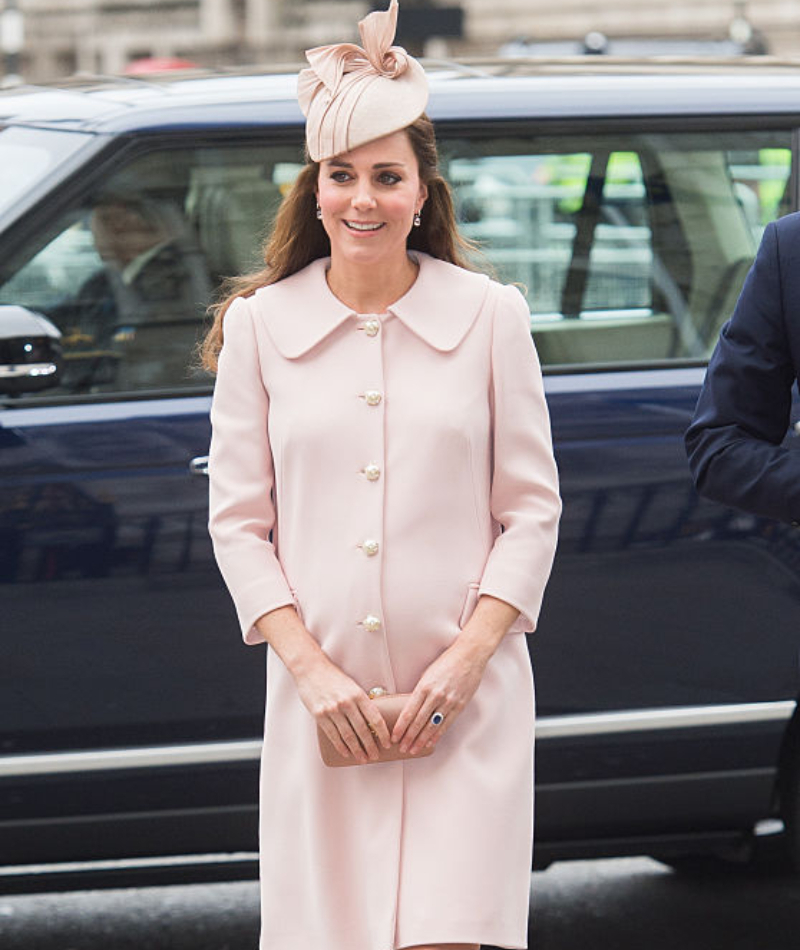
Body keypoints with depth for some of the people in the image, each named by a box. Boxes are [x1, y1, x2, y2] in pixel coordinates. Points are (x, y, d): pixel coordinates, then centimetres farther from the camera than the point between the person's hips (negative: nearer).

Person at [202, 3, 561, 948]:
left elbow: (531, 509, 3)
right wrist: (309, 667, -7)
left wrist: (465, 659, -8)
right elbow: (237, 520, 5)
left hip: (465, 695, -1)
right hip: (321, 697, 1)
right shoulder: (259, 323, 4)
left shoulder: (490, 316, 2)